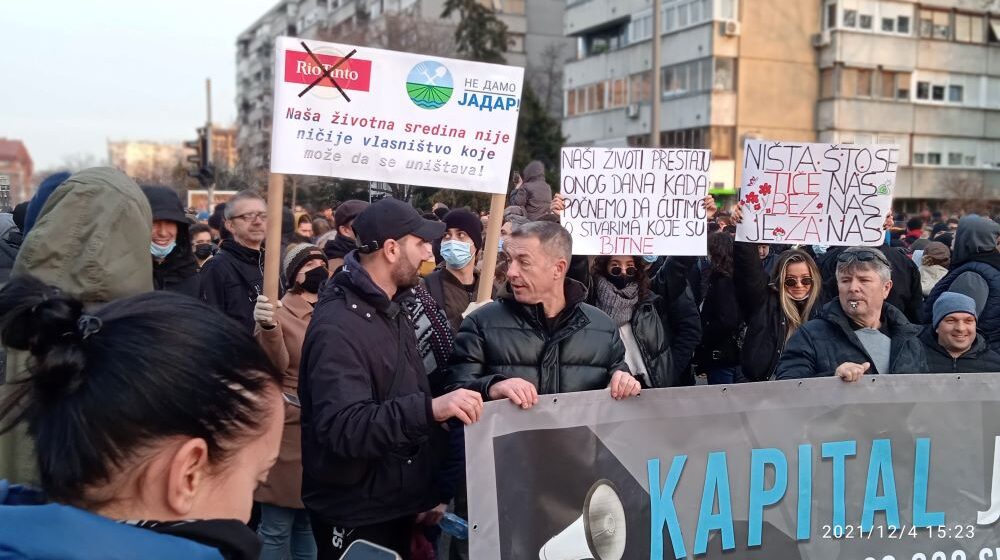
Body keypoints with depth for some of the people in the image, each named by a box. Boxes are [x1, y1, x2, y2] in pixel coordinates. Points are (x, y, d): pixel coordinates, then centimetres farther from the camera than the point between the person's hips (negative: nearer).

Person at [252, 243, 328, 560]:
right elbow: (275, 366, -25)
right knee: (277, 528, -1)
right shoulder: (280, 312, -8)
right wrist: (268, 328, -41)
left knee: (310, 522, 17)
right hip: (289, 431, -6)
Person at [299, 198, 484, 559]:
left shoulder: (392, 309, 9)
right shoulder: (337, 325, -22)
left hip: (397, 505, 9)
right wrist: (429, 409, -43)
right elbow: (343, 428, -32)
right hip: (355, 516, -9)